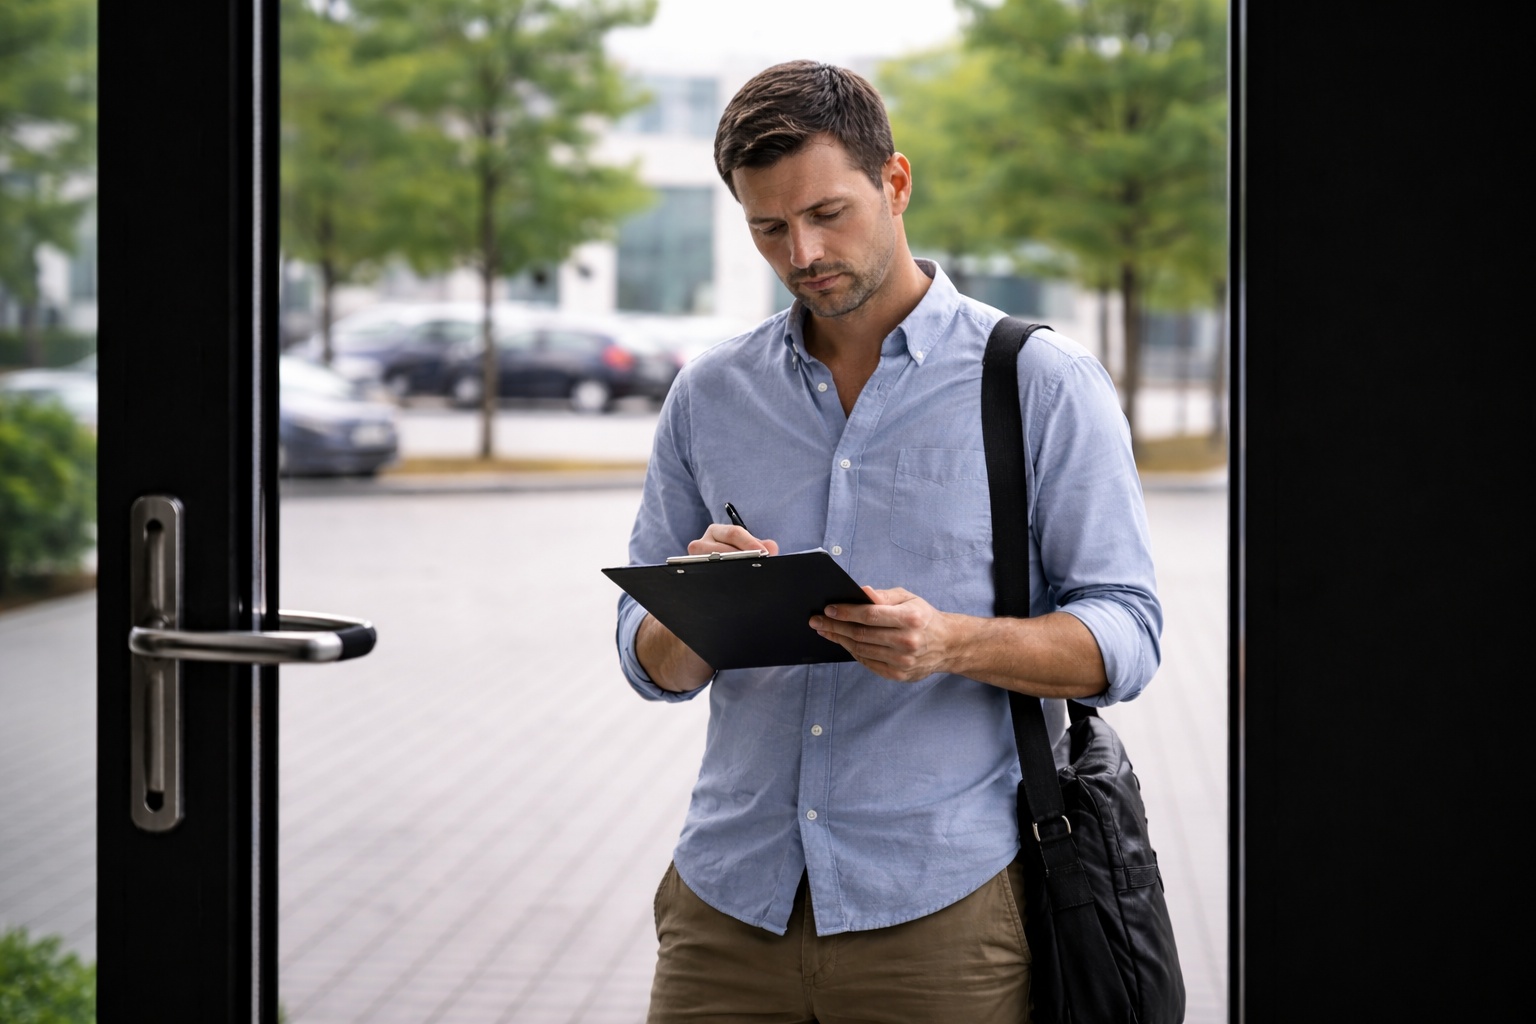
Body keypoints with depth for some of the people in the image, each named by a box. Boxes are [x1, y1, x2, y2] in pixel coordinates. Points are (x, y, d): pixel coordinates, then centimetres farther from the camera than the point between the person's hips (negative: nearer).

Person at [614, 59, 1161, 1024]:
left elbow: (1123, 635, -5)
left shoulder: (1045, 383, 0)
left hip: (938, 903, -3)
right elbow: (653, 662, 10)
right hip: (731, 899, 3)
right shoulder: (709, 396, 10)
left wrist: (952, 643, -23)